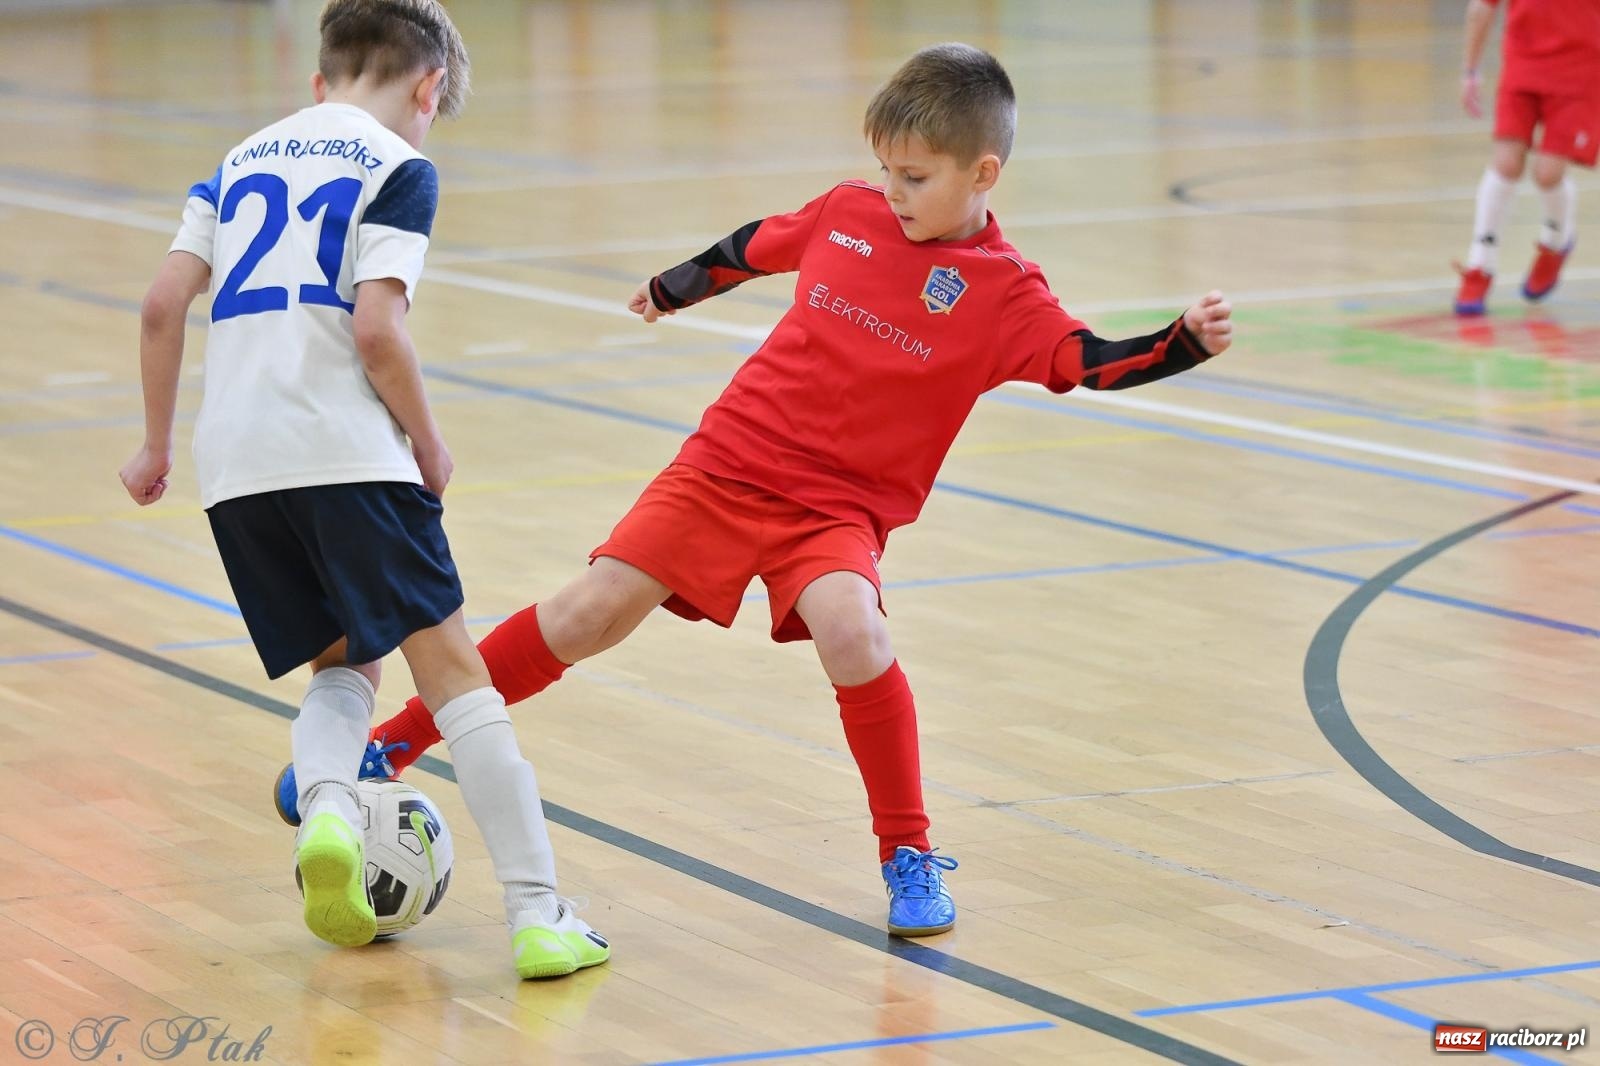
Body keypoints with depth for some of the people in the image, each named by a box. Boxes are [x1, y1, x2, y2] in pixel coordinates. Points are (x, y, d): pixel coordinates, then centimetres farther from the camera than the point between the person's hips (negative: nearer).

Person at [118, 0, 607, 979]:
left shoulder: (244, 160, 20)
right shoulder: (397, 168, 2)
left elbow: (164, 304, 12)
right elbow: (378, 330, -11)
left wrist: (158, 444, 21)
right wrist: (430, 439, 3)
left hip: (232, 460, 6)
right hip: (346, 450, -6)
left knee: (342, 662, 19)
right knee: (452, 666, -3)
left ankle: (327, 809, -12)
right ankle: (540, 916, -8)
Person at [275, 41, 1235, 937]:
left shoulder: (1003, 292, -10)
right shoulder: (847, 214, 0)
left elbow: (1088, 363, -21)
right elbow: (756, 246, 18)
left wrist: (1188, 342, -37)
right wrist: (674, 287, 34)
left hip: (839, 508, -3)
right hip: (730, 459, 3)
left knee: (851, 632, -31)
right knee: (586, 618, -1)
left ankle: (910, 857, -11)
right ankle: (389, 749, 13)